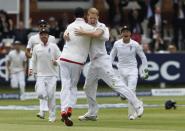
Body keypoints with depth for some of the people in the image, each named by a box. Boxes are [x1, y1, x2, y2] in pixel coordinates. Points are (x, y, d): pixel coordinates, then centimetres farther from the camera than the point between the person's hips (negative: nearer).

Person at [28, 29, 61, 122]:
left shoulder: (53, 46, 2)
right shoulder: (36, 48, 9)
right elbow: (34, 61, 15)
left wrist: (56, 62, -19)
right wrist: (31, 70, 0)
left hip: (52, 75, -1)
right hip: (40, 75, 1)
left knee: (51, 95, -7)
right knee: (40, 94, -17)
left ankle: (52, 116, 3)